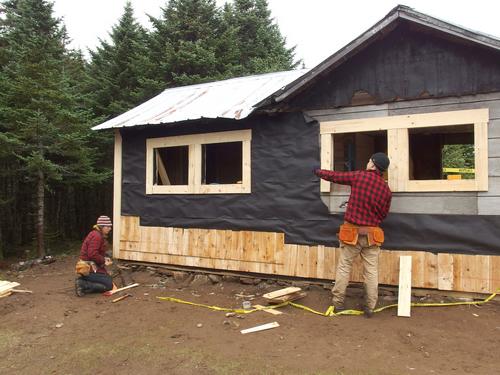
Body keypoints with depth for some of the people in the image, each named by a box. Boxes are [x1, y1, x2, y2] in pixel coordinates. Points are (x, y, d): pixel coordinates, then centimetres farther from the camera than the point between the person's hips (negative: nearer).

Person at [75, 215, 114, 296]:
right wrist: (104, 261, -15)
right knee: (109, 285, -9)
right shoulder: (96, 236, -21)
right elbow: (92, 254, -28)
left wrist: (105, 257, 3)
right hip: (89, 268, -11)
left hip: (93, 266, 11)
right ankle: (82, 285, -13)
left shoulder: (99, 235, 12)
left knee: (109, 279, 20)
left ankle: (82, 281, 11)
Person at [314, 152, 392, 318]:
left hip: (352, 232, -2)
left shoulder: (359, 176, -8)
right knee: (371, 271, 8)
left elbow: (334, 176, 4)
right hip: (372, 234, 2)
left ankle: (338, 302, 18)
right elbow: (383, 214, 10)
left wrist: (318, 172, 21)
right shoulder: (386, 190, 0)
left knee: (343, 268, 10)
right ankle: (370, 307, 14)